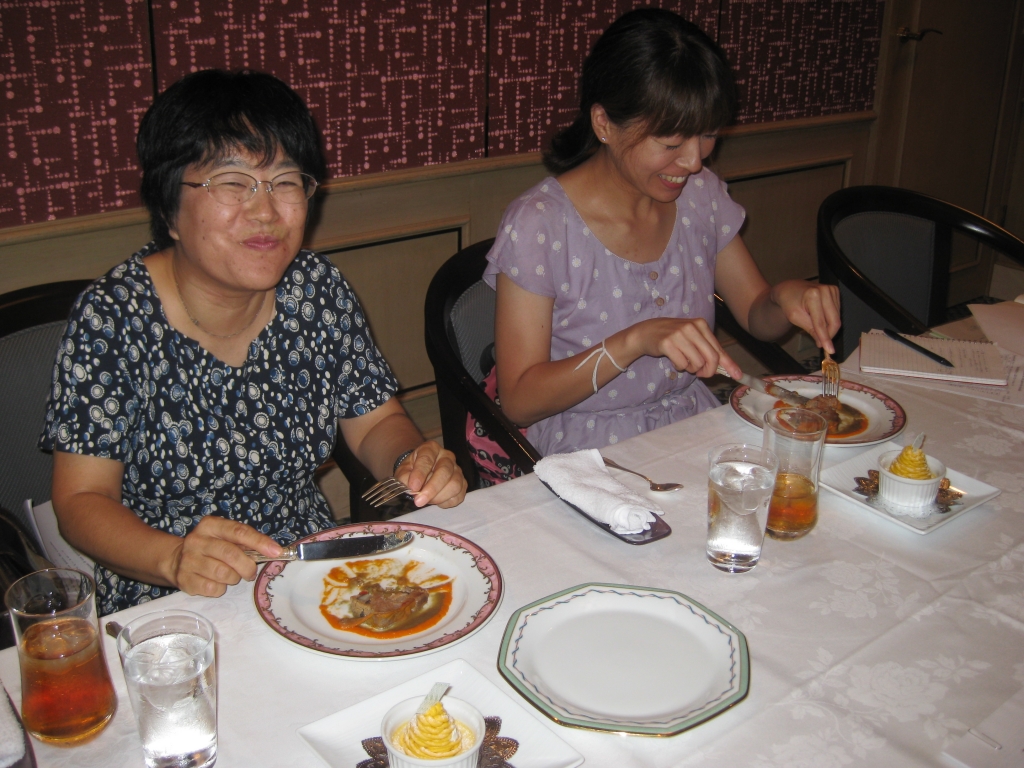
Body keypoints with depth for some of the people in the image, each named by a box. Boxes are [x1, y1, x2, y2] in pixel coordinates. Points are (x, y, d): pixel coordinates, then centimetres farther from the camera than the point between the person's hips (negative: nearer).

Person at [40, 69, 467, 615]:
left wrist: (415, 462, -16)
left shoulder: (317, 288, -3)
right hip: (170, 610, -4)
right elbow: (82, 501, -11)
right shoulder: (113, 318, -14)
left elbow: (375, 422, 6)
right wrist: (174, 559, -30)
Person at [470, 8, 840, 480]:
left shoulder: (700, 194, 2)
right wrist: (635, 341, -29)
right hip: (587, 457, -6)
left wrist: (787, 297, -11)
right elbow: (518, 400, -17)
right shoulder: (538, 225, -16)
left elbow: (757, 317, 13)